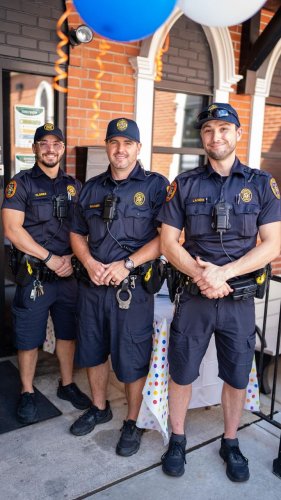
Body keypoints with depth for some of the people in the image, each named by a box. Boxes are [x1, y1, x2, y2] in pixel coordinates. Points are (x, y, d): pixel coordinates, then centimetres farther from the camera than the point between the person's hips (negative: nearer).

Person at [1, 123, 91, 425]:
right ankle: (27, 394, 25)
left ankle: (67, 385, 33)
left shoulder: (74, 186, 10)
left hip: (68, 274, 4)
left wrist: (72, 258, -7)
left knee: (68, 332, 15)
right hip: (33, 275, -4)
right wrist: (51, 259, -16)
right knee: (29, 339, 6)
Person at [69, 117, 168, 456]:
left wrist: (127, 265, -19)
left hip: (133, 287, -5)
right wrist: (89, 263, -6)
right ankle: (99, 408, 40)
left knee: (131, 359, 5)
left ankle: (133, 422, 27)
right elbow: (77, 234, 14)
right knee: (92, 351, 18)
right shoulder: (91, 188, 10)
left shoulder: (156, 185, -5)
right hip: (92, 285, 5)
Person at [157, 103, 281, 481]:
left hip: (240, 299, 1)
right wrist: (201, 275, -17)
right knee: (182, 372, 10)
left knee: (237, 377, 13)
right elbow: (168, 242, -2)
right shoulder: (185, 184, 0)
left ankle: (231, 444, 36)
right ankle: (177, 440, 33)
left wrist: (223, 272, -18)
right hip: (193, 297, 0)